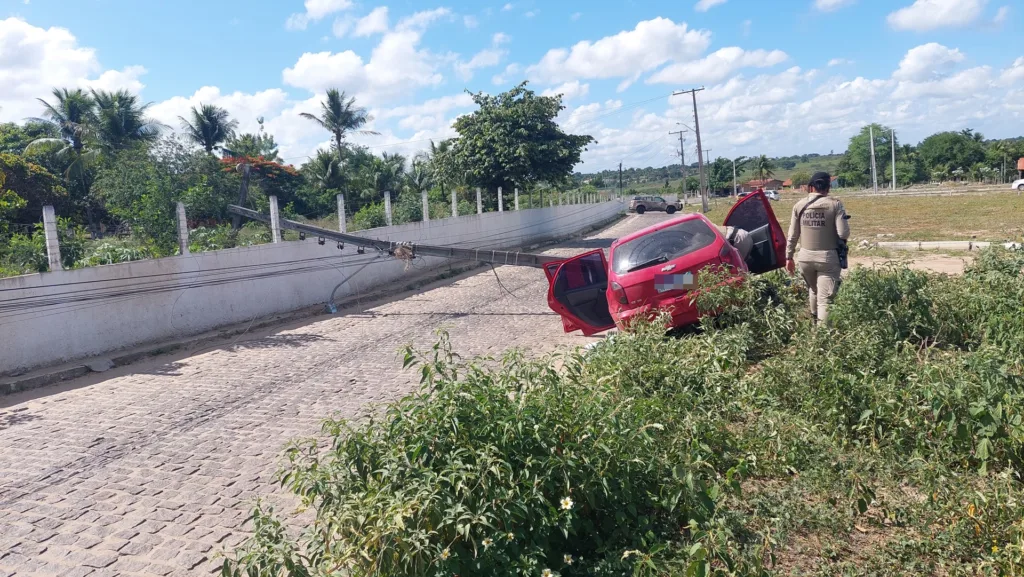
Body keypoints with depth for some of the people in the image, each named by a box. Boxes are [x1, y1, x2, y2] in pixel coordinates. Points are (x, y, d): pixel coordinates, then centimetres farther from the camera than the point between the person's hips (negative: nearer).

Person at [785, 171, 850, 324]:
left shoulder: (799, 205, 1)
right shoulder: (835, 204, -9)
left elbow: (793, 235, 5)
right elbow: (844, 233, -13)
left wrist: (789, 257, 13)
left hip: (806, 257, 4)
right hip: (828, 257, -4)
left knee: (813, 291, 27)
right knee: (825, 299, -3)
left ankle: (814, 321, 42)